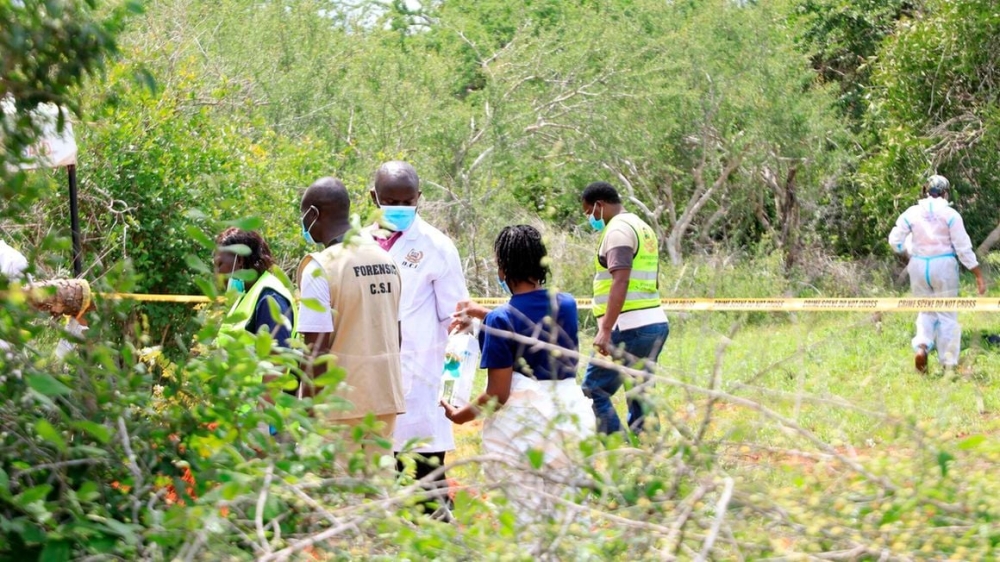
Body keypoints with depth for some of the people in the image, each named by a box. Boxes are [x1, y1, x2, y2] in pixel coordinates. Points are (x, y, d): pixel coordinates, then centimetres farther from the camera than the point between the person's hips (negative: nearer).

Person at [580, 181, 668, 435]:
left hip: (631, 327, -10)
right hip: (656, 324, 10)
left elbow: (621, 282, -22)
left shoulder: (618, 231, -10)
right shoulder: (642, 228, 20)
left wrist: (605, 330, -27)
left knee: (594, 390, -8)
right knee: (639, 396, 11)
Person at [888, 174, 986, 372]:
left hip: (919, 266, 2)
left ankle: (921, 345, -10)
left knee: (926, 311, 17)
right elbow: (964, 248, -8)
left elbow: (895, 241, 0)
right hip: (944, 266, -2)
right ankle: (949, 363, 6)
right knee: (947, 315, 7)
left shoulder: (912, 213, 0)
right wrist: (978, 276, -3)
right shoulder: (950, 215, -7)